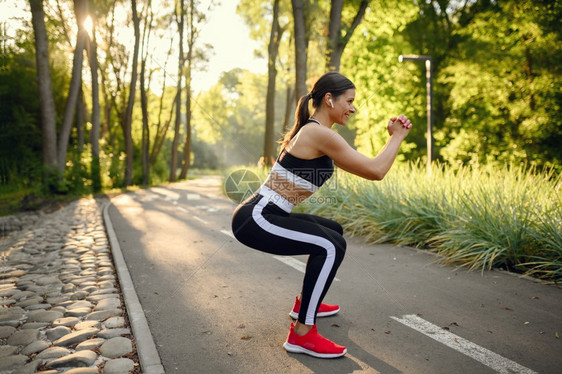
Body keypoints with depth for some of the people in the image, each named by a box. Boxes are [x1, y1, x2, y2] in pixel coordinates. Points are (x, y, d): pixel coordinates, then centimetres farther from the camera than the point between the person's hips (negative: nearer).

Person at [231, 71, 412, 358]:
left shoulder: (312, 130, 15)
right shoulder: (321, 134, -16)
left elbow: (359, 167, 21)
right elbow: (375, 171, -16)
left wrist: (391, 136, 15)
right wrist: (398, 137, -2)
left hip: (261, 215, 11)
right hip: (255, 219, -11)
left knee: (332, 231, 22)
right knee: (331, 246, -20)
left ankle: (305, 302, 34)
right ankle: (302, 334, -11)